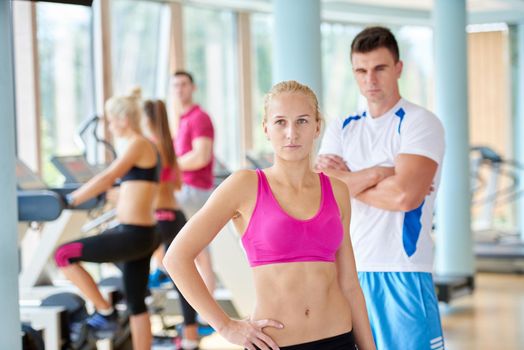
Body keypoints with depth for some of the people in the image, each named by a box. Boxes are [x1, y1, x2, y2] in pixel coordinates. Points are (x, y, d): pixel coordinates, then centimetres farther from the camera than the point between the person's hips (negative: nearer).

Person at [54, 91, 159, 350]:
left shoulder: (138, 144, -12)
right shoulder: (145, 146, 16)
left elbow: (107, 178, -21)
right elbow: (117, 180, 30)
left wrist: (70, 200, -18)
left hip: (133, 235, -10)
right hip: (139, 235, 10)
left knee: (64, 255, -6)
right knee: (136, 304, 14)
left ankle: (105, 313, 1)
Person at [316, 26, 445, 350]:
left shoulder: (420, 122, -4)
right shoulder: (342, 129, 12)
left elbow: (405, 195, -18)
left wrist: (347, 181, -4)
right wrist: (376, 173, -12)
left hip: (403, 273, -5)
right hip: (348, 270, 5)